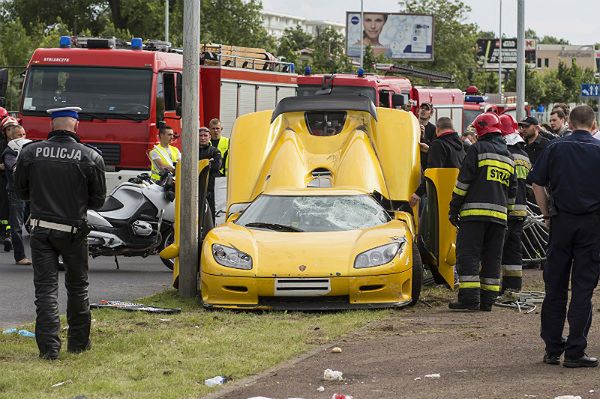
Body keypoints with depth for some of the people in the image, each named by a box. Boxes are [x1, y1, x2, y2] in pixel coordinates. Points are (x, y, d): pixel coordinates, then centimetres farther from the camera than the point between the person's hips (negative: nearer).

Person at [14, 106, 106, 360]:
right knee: (77, 286, 17)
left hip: (40, 229, 0)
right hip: (74, 230, 0)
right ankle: (78, 341, 24)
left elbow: (21, 191, 6)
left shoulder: (30, 152, -5)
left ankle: (49, 346, -7)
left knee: (45, 287, 2)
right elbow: (98, 201, -1)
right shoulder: (91, 157, -8)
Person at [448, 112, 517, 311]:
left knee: (468, 254, -6)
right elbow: (512, 191, 23)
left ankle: (470, 297, -15)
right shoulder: (508, 156, 19)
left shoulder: (478, 149, -2)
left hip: (475, 212, -6)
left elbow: (463, 181, -6)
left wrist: (454, 209, -2)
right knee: (492, 258, 9)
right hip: (499, 215, 6)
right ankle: (487, 300, 7)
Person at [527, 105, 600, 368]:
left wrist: (547, 215, 8)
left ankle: (552, 349, 13)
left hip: (561, 221, 2)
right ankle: (575, 351, -2)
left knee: (555, 287, 10)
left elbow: (537, 183, 0)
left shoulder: (555, 148, 2)